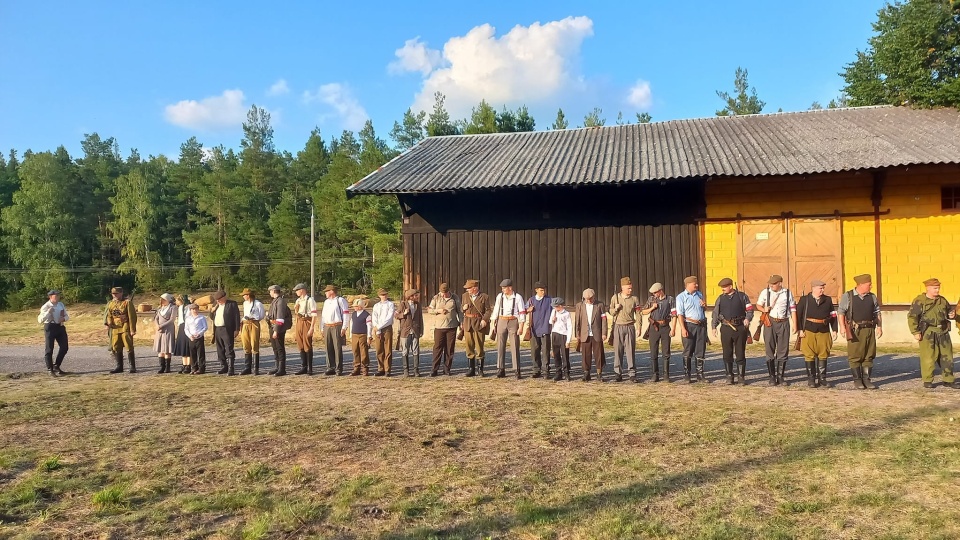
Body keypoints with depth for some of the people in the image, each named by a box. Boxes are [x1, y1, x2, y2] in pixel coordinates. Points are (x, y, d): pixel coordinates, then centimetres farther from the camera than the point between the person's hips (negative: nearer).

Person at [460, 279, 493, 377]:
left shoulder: (484, 297, -2)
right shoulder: (465, 296, 10)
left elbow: (488, 310, -3)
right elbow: (460, 308, 19)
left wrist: (484, 319, -17)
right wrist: (463, 308, -4)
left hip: (479, 324, -4)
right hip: (467, 324, 4)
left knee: (479, 347, -3)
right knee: (469, 347, 5)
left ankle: (480, 369, 9)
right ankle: (472, 369, 13)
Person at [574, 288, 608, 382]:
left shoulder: (600, 305, 2)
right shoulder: (579, 305, 4)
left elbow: (603, 319, 1)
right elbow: (577, 321, 5)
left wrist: (604, 333, -4)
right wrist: (577, 334, 3)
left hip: (597, 334, -1)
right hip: (585, 335, 1)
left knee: (598, 355, 2)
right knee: (586, 355, 4)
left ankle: (599, 374, 11)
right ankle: (586, 374, 14)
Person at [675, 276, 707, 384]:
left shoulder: (699, 294, 14)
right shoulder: (681, 297, -4)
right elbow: (680, 314, -10)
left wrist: (704, 306, 1)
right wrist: (683, 328, -18)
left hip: (701, 325, 5)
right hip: (689, 325, -5)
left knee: (700, 351, 7)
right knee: (688, 352, 1)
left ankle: (700, 374, 15)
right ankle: (686, 375, 7)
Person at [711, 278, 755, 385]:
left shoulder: (742, 296, 4)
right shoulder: (720, 298, 10)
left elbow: (750, 309, 6)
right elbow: (716, 313, 13)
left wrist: (747, 319, -13)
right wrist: (714, 327, 6)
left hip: (740, 328, -2)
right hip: (726, 328, 2)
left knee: (740, 353, 1)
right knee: (727, 354, 4)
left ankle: (741, 376, 10)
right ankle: (729, 376, 13)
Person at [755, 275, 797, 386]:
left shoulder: (788, 293, 4)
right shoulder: (765, 292, 3)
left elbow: (793, 309, 7)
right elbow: (758, 305, 12)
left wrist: (795, 324, 1)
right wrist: (763, 309, -11)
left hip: (784, 323, 1)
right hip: (770, 322, 0)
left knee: (783, 351, 4)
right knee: (770, 351, 2)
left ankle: (780, 376, 15)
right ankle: (772, 377, 10)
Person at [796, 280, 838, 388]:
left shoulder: (828, 300, 10)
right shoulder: (804, 300, 1)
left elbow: (833, 316, 12)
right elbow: (798, 315, 1)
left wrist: (834, 330, 7)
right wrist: (800, 330, -5)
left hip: (824, 332, 3)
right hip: (808, 332, -2)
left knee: (823, 355, 4)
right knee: (809, 355, 0)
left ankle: (822, 379, 12)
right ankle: (811, 379, 8)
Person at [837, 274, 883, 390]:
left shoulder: (872, 297, 12)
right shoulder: (847, 296, -1)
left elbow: (877, 313, 18)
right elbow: (840, 311, -3)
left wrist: (879, 327, 9)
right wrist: (842, 327, -11)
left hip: (869, 330, 5)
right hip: (855, 331, -4)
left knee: (869, 356, 6)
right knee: (855, 356, -1)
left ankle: (866, 379, 14)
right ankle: (857, 380, 6)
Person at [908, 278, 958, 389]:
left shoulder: (942, 300, 11)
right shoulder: (919, 301, -7)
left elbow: (949, 311, 26)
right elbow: (912, 317, -9)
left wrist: (952, 315, 1)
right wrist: (915, 332, -15)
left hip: (943, 333, 6)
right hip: (928, 334, -6)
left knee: (947, 356, 9)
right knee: (928, 357, -3)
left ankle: (948, 380, 20)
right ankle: (927, 381, 8)